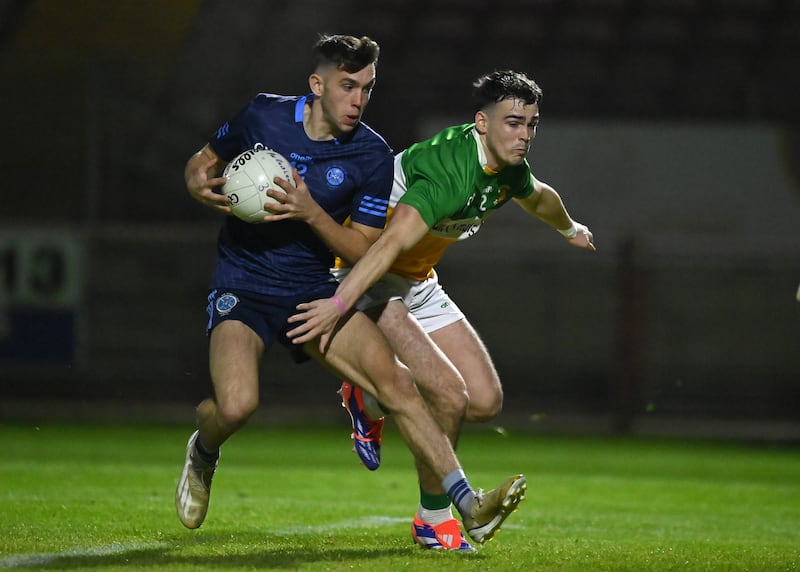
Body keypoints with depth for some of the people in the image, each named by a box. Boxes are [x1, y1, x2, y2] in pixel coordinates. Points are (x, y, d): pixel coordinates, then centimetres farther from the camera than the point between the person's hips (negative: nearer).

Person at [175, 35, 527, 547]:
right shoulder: (263, 116, -5)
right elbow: (203, 161, 12)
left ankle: (468, 505, -21)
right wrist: (199, 186, -13)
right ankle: (203, 453, 12)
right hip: (242, 288, -2)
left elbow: (364, 252, -4)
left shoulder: (373, 156, -6)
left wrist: (311, 213, -21)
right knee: (236, 405, -27)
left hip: (316, 291, 2)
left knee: (395, 380, -18)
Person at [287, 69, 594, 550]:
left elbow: (538, 197, 24)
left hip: (419, 285, 9)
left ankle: (369, 402, 23)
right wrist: (339, 305, -54)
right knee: (448, 393, -24)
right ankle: (434, 518, -5)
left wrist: (570, 228, 44)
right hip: (365, 277, -9)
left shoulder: (510, 168, -2)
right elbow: (391, 243, -43)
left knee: (486, 400, 2)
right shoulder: (448, 172, -30)